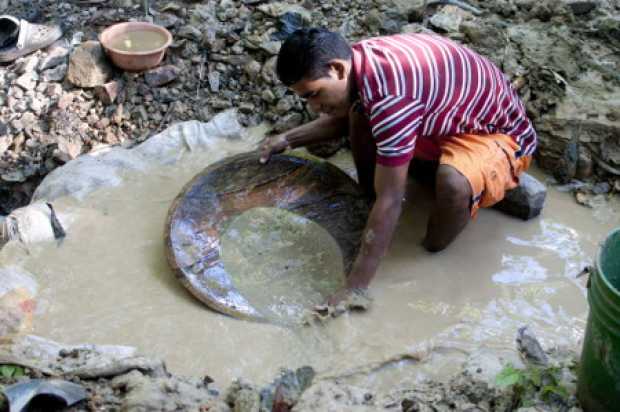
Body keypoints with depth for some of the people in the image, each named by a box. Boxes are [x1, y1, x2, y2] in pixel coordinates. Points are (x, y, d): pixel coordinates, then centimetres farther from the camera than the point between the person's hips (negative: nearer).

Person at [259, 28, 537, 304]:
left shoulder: (389, 96, -38)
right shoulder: (358, 59, -11)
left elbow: (390, 201, -37)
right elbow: (344, 117, 14)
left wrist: (354, 289, -34)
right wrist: (289, 139, 4)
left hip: (499, 134, -9)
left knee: (453, 183, -39)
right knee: (360, 112, 1)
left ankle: (430, 257, -10)